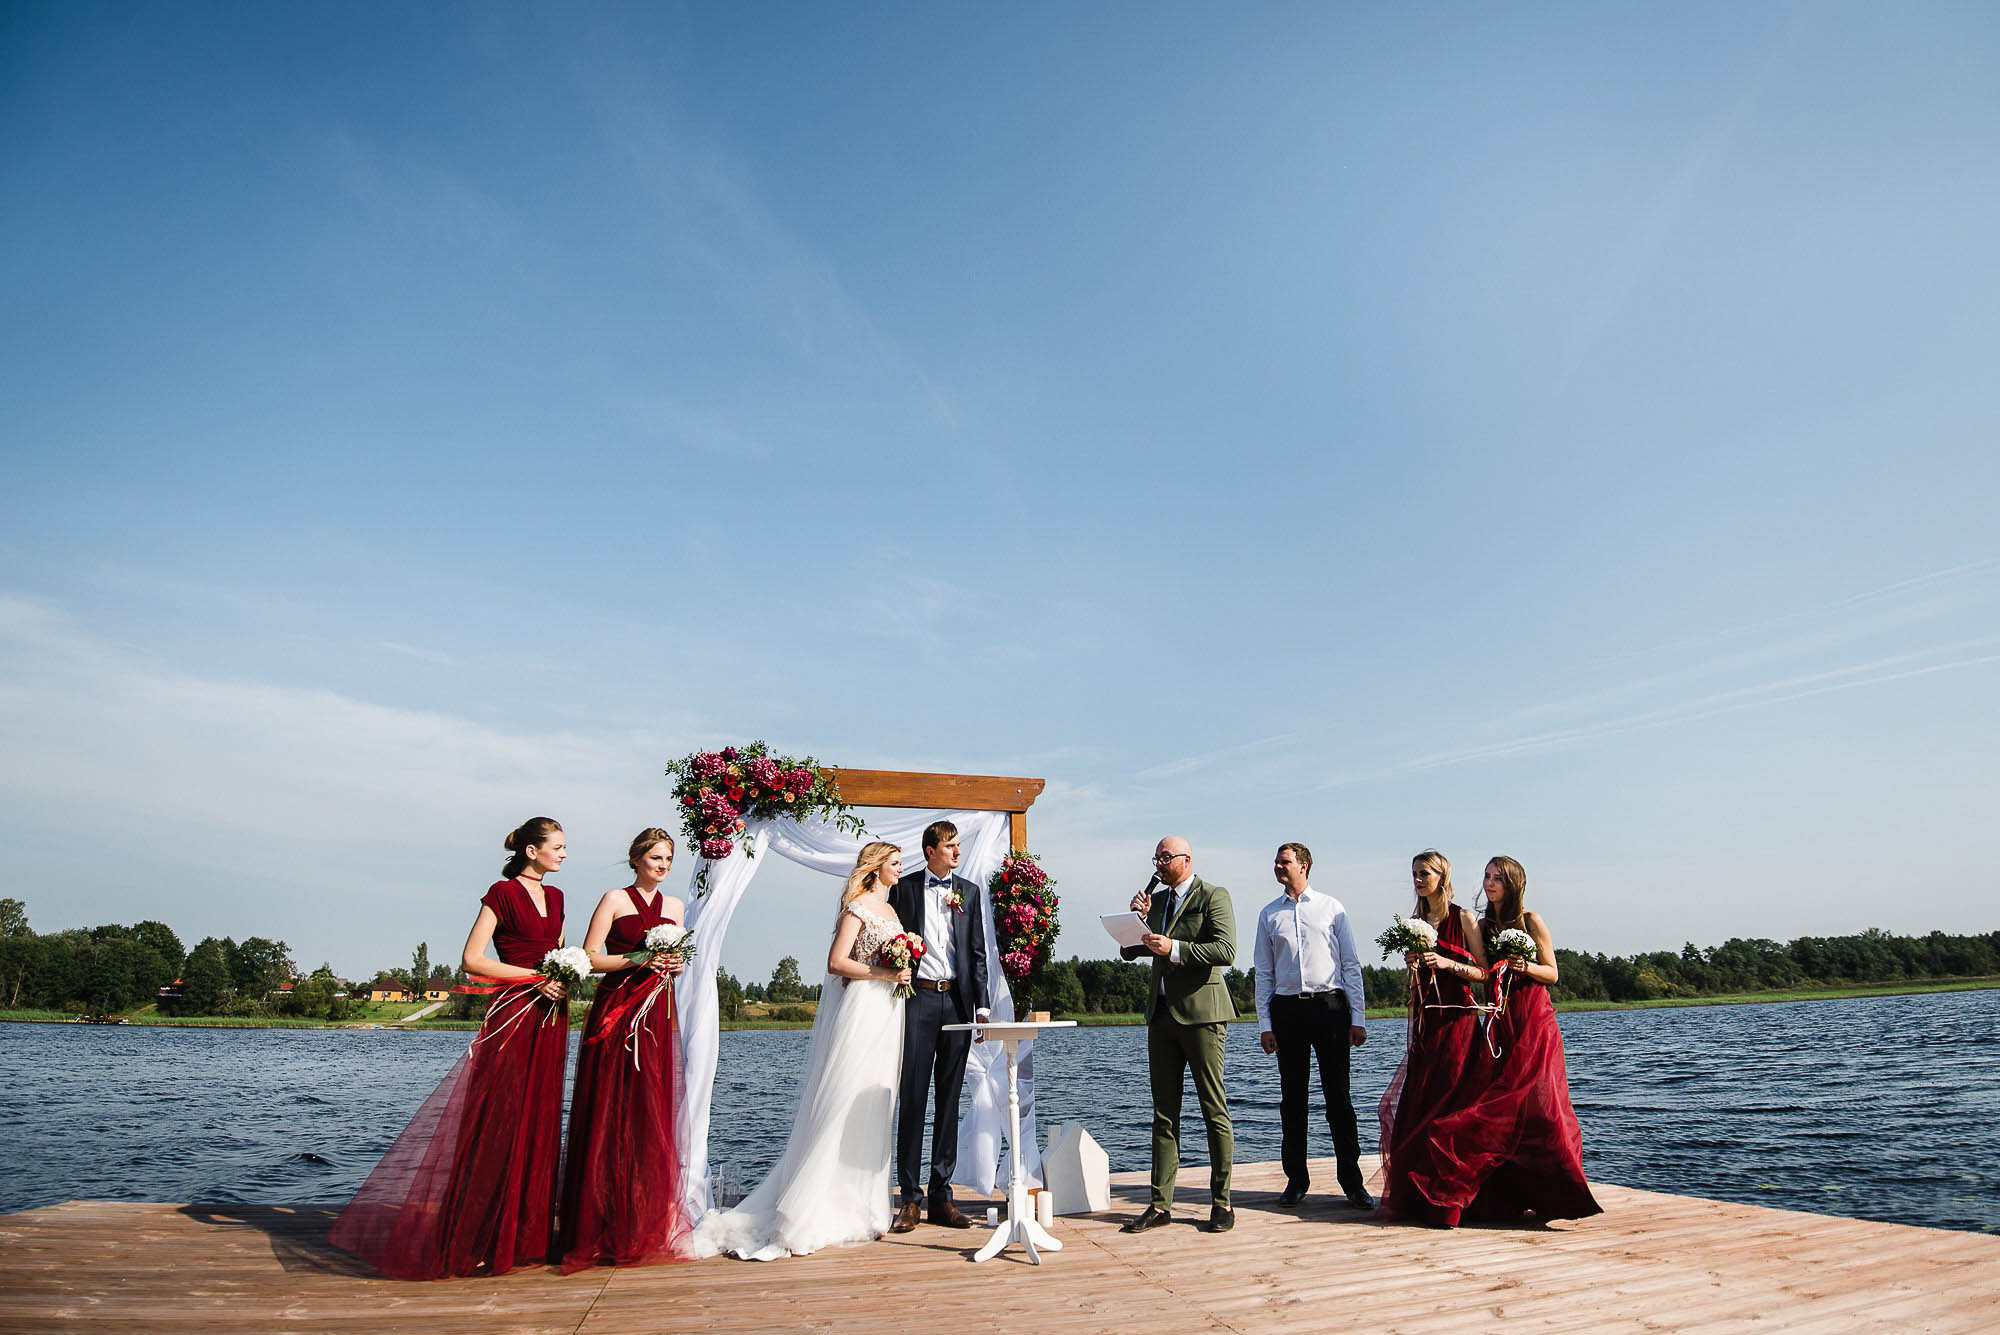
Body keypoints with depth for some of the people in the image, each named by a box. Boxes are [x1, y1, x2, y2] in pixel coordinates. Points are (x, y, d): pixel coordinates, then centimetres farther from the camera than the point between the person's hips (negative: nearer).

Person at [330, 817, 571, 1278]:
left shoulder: (555, 897, 15)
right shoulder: (502, 893, -5)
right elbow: (473, 958, -9)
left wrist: (565, 982, 3)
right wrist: (535, 977, -14)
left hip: (549, 1021, 7)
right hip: (512, 1015, -7)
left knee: (538, 1125, 10)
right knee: (496, 1123, -5)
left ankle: (525, 1234, 20)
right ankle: (474, 1239, 4)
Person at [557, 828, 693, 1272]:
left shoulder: (675, 907, 15)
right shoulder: (615, 900, -1)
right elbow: (590, 957, -5)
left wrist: (675, 965, 1)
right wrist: (637, 960, -16)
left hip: (657, 1015, 5)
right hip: (615, 1013, -5)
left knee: (651, 1114, 5)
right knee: (610, 1114, -4)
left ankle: (646, 1225, 16)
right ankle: (604, 1227, 5)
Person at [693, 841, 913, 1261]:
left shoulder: (889, 909, 18)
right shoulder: (857, 907, -8)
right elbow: (837, 963, -15)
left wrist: (904, 970, 8)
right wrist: (885, 973, -16)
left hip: (887, 1013, 9)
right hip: (860, 1011, -8)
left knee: (873, 1113, 10)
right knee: (838, 1106, -8)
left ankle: (857, 1206, 18)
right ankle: (801, 1214, -2)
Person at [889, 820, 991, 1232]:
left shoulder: (969, 891, 12)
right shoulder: (905, 887, 5)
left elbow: (978, 952, 11)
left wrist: (981, 1005, 3)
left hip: (956, 1000, 3)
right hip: (917, 997, -2)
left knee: (949, 1099, 7)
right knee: (912, 1098, -1)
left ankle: (942, 1196, 14)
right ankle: (910, 1198, 5)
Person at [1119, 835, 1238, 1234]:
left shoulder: (1214, 897, -4)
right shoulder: (1155, 899, 16)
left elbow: (1226, 951, -16)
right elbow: (1128, 951, 16)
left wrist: (1175, 949, -22)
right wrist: (1137, 917, -1)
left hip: (1201, 1012, -6)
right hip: (1161, 1014, 6)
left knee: (1214, 1110, 1)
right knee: (1164, 1112, 8)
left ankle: (1222, 1203, 11)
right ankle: (1160, 1204, 13)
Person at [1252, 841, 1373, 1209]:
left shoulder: (1332, 907, 5)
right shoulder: (1269, 914, 10)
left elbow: (1352, 965, 4)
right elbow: (1264, 973, 10)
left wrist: (1358, 1018, -2)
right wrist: (1265, 1024, 2)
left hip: (1330, 1006, -2)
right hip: (1287, 1009, 2)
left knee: (1338, 1096, 1)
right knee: (1292, 1098, 7)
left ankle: (1352, 1182, 11)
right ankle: (1296, 1179, 18)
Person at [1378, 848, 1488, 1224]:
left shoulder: (1464, 918, -2)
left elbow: (1484, 972, -4)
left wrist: (1447, 963, -18)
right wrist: (1412, 964, -2)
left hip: (1458, 1020, -5)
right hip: (1425, 1022, 5)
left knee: (1452, 1102, -5)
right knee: (1413, 1103, 3)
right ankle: (1417, 1195, 12)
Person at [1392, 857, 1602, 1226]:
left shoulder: (1531, 921, 0)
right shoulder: (1484, 925, 12)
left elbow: (1553, 974, 2)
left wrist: (1524, 966, -17)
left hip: (1534, 1019, -4)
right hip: (1499, 1019, 4)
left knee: (1535, 1103, -10)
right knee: (1497, 1106, 0)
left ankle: (1548, 1194, -1)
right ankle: (1509, 1196, 7)